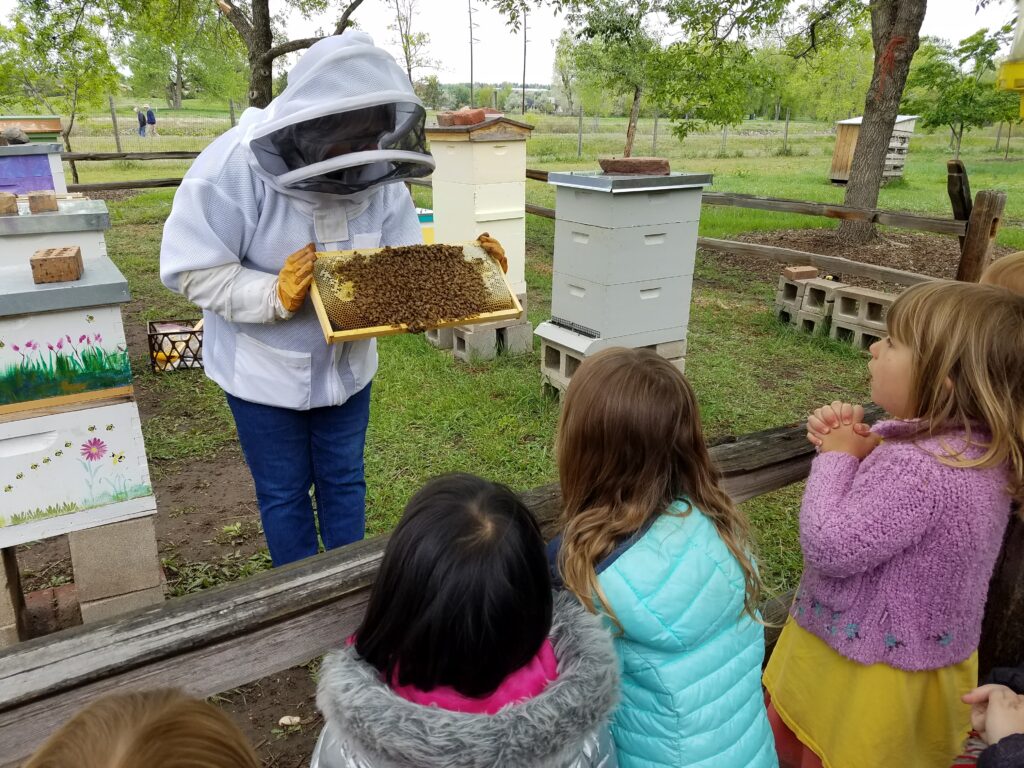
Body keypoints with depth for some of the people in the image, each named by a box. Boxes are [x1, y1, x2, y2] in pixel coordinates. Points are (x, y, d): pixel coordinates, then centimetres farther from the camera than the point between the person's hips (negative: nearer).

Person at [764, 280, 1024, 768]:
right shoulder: (973, 445, -4)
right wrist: (849, 441, -9)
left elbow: (830, 548, -29)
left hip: (867, 674, -9)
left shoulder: (916, 469, -35)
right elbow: (881, 489, 11)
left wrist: (836, 458, -19)